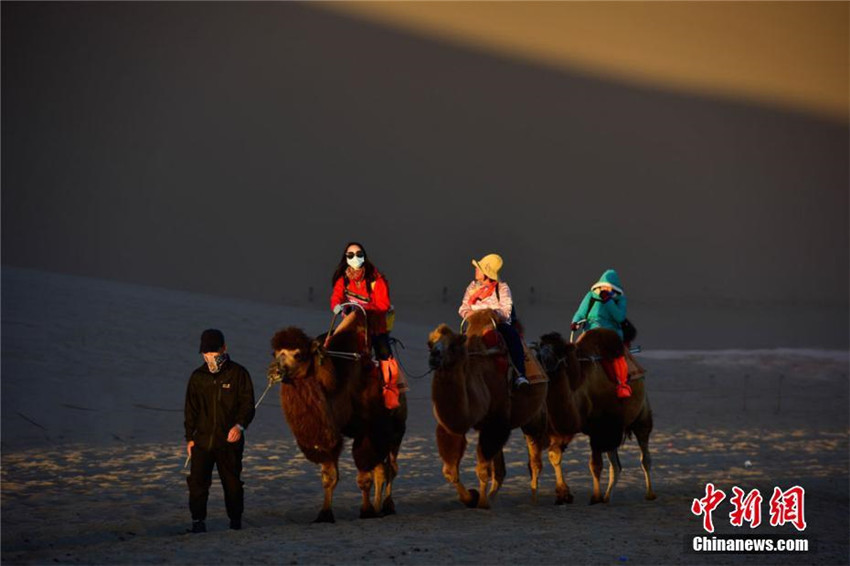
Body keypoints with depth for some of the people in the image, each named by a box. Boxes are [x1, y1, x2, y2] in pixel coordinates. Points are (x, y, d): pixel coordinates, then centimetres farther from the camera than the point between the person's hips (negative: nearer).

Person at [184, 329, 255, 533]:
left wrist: (240, 425, -20)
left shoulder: (238, 374, 0)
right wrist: (190, 437, 8)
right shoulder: (197, 377, 10)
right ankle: (198, 520, -3)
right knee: (197, 480, -8)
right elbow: (190, 409, 15)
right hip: (202, 439, 2)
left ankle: (236, 520, 20)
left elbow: (248, 404, -3)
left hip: (230, 441, -2)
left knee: (232, 482, 6)